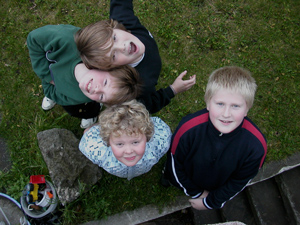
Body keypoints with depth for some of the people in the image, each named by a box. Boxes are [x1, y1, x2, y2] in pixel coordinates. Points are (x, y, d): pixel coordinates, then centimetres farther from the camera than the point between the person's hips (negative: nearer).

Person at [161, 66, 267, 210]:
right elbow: (176, 164, -18)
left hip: (219, 190, 1)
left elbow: (240, 181, -16)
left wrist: (210, 202, -7)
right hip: (187, 181, -1)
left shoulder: (256, 144, -36)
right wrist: (196, 192, -6)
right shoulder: (188, 128, -39)